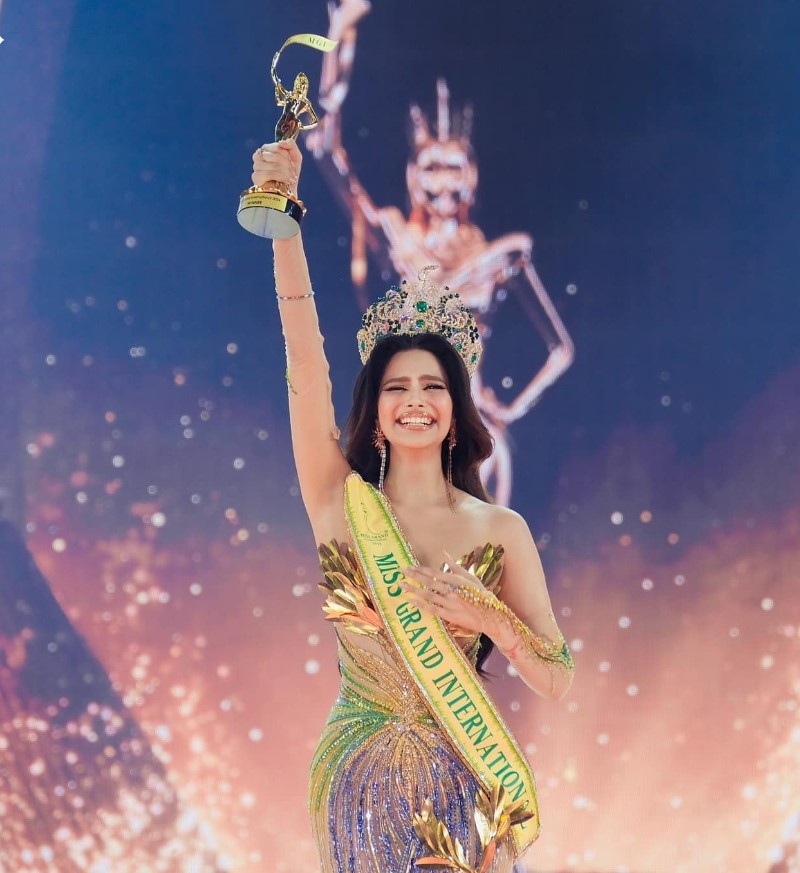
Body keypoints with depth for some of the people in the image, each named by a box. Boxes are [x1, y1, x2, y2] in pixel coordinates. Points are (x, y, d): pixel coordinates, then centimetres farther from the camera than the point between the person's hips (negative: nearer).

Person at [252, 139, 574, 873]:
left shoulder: (502, 530, -1)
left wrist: (491, 617, -18)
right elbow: (304, 359, -13)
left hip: (459, 785, 0)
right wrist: (283, 214, -21)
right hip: (359, 782, 0)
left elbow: (557, 681, -1)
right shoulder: (342, 504, -2)